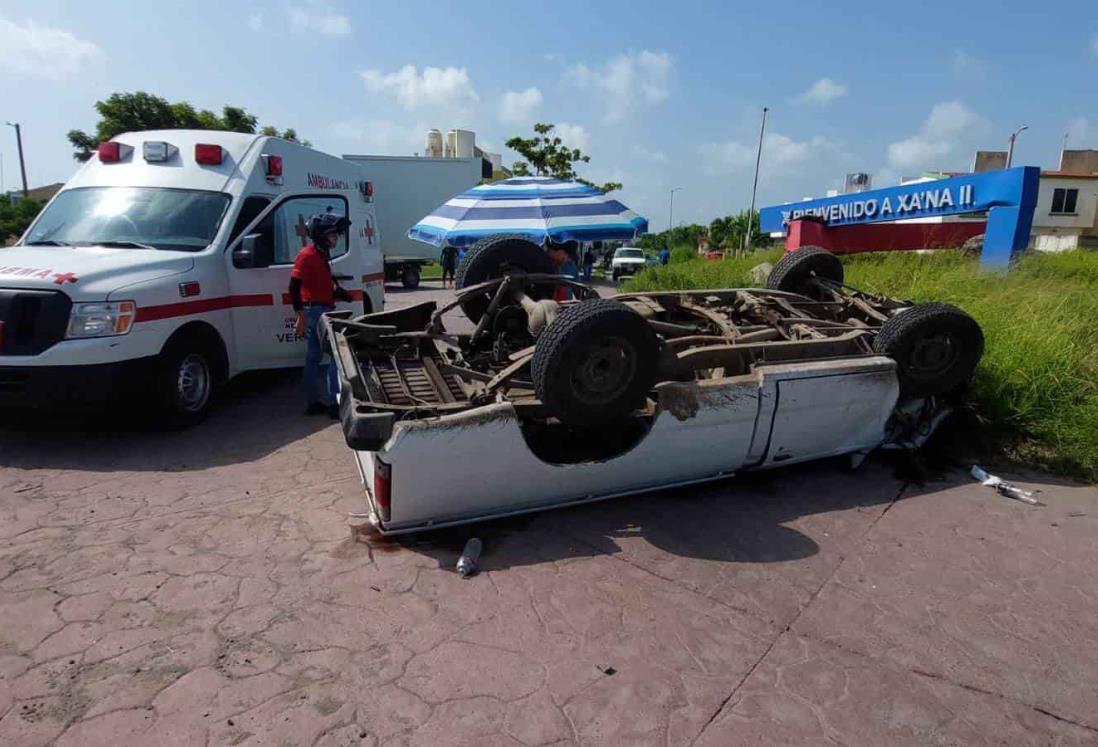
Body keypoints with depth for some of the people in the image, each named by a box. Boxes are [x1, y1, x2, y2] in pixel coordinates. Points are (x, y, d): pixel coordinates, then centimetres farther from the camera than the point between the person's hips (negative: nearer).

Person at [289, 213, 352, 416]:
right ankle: (333, 402, -6)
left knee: (314, 358, 12)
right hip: (315, 311, -10)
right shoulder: (307, 255, -12)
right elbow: (294, 286, -18)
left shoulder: (323, 255, 17)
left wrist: (337, 292, 6)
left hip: (324, 310, 10)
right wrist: (301, 316, -22)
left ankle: (314, 403, 19)